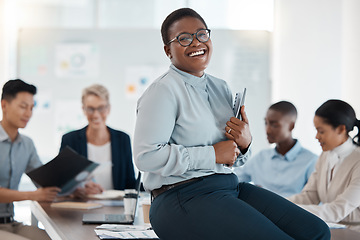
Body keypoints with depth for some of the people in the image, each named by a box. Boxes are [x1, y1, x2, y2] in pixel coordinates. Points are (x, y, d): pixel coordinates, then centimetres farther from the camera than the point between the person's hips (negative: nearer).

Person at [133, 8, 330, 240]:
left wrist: (244, 143, -1)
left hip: (230, 186, 8)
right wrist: (213, 154, -13)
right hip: (184, 198, -7)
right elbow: (147, 156, -19)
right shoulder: (163, 90, -6)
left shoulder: (221, 88, 17)